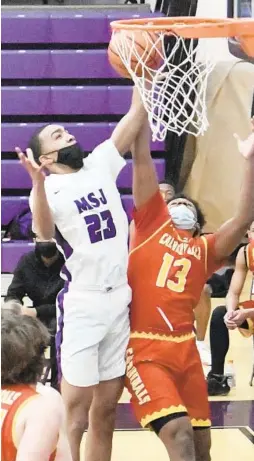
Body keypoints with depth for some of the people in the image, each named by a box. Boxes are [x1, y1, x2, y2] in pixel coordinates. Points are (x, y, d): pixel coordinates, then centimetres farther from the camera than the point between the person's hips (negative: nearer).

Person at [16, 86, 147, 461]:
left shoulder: (99, 165, 8)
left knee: (106, 408, 11)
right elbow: (44, 232, -30)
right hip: (82, 304, -6)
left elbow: (136, 115, 4)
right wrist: (38, 182, -47)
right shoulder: (50, 187, -9)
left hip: (120, 300, 6)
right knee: (75, 409, -5)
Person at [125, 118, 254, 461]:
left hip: (185, 349, 4)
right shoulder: (151, 224, 10)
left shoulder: (205, 250, 17)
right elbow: (141, 157, 6)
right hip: (143, 349, -4)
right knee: (177, 432, -21)